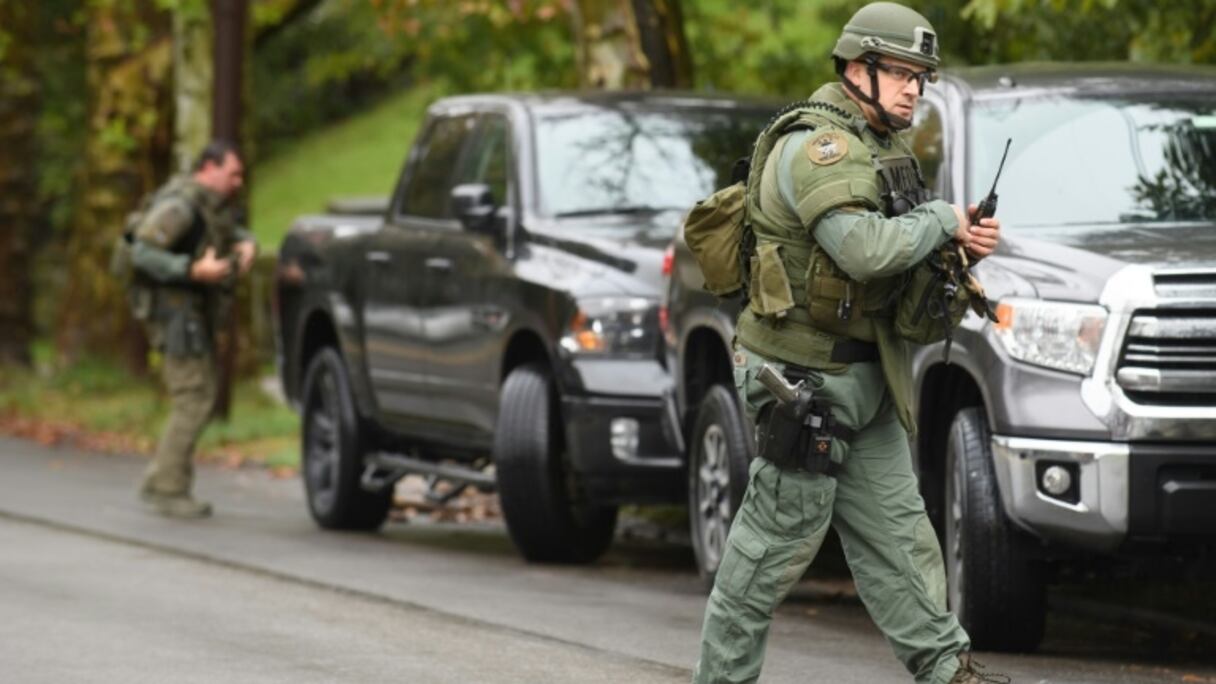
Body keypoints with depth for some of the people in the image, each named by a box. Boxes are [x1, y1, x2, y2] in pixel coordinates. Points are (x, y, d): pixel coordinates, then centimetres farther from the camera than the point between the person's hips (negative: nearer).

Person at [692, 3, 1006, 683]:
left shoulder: (882, 146, 15)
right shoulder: (818, 144, -18)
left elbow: (902, 250, 19)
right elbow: (864, 249, -30)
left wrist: (962, 242, -1)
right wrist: (942, 221, -15)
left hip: (863, 379, 10)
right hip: (801, 376, -10)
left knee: (895, 526, 11)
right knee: (781, 538, -3)